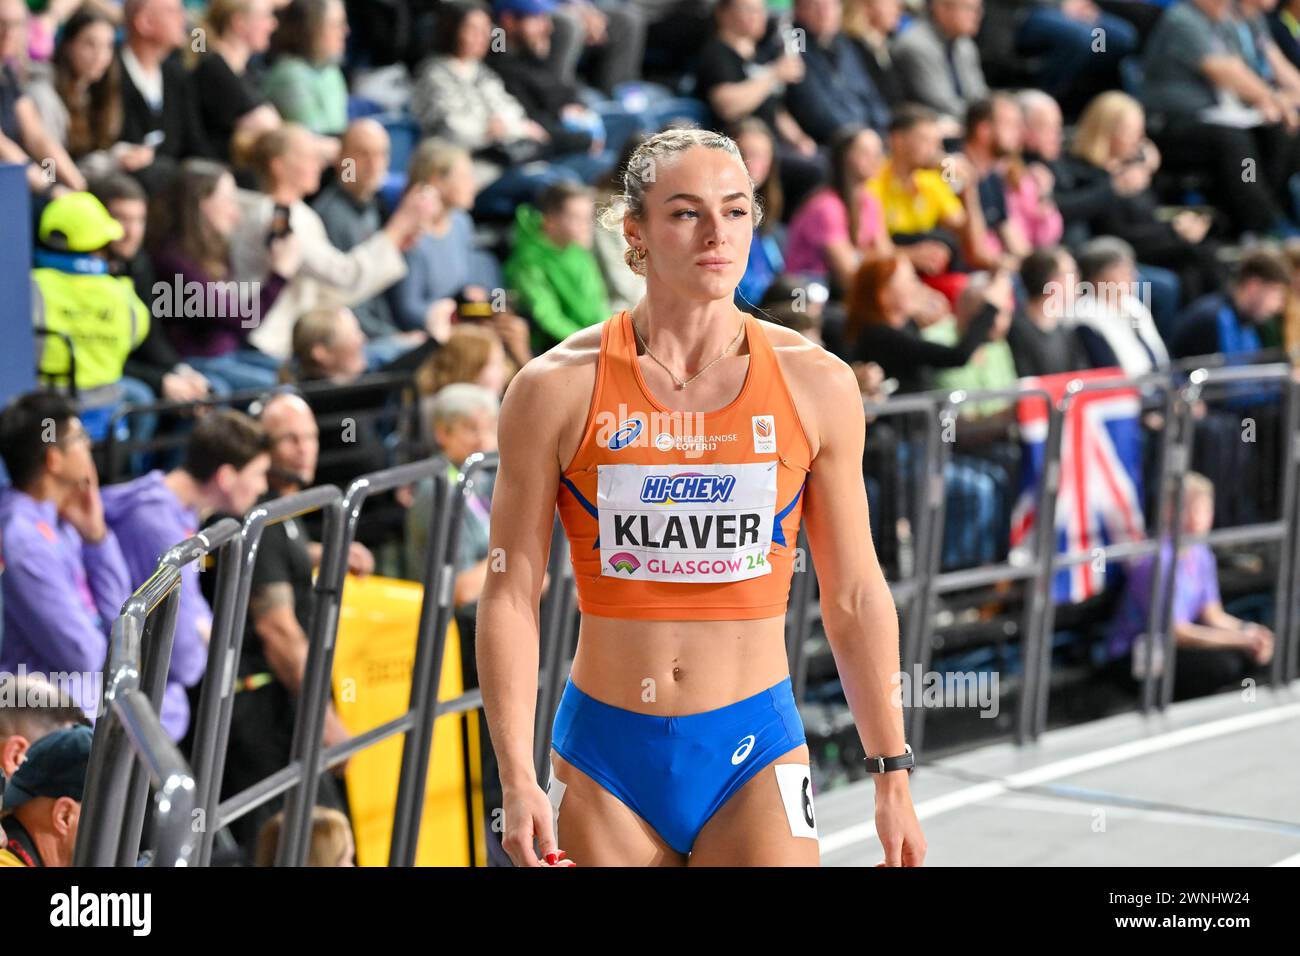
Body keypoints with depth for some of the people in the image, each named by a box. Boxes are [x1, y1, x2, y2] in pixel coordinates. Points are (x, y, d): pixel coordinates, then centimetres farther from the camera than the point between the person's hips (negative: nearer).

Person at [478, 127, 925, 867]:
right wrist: (517, 780, -9)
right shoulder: (558, 389, -3)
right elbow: (510, 598, -2)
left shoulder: (815, 384, 1)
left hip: (756, 750, 0)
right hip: (606, 755, 0)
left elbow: (856, 597, 7)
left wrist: (893, 777, 5)